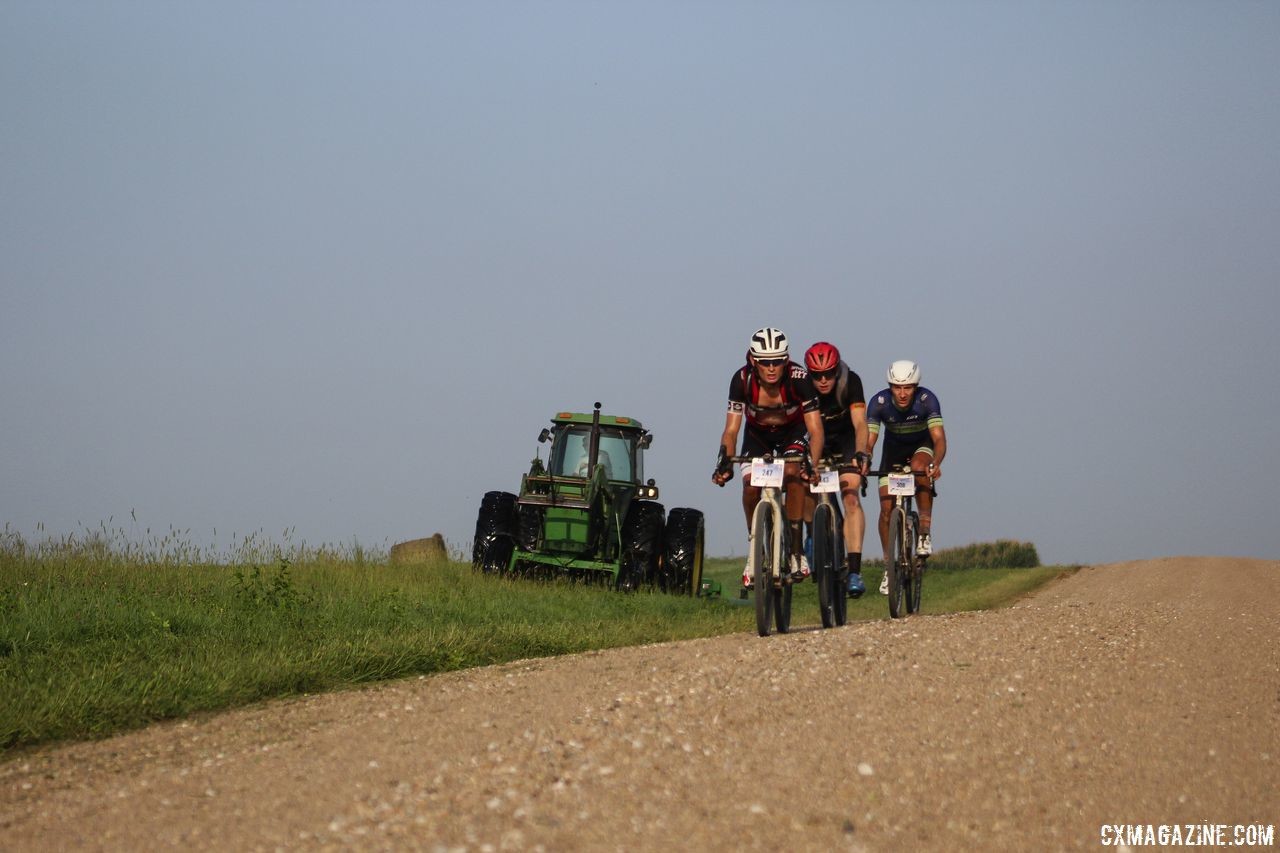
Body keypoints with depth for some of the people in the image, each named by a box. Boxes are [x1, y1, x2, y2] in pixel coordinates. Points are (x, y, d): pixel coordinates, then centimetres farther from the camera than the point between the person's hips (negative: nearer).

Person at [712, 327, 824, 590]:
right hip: (757, 435, 2)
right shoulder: (742, 380, -29)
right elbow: (731, 429, -26)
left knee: (793, 475, -28)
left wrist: (813, 465, -49)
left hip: (792, 433, -2)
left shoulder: (799, 378, -33)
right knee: (750, 487, -19)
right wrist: (725, 463, -43)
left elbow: (815, 429, -33)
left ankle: (797, 551, -20)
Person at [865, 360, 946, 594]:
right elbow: (868, 440, -31)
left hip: (922, 445, -2)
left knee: (919, 467, -37)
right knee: (887, 508, -9)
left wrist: (936, 463, -59)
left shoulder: (927, 399, -31)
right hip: (894, 447, 2)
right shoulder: (879, 402, -28)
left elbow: (939, 437, -39)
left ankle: (925, 530, -23)